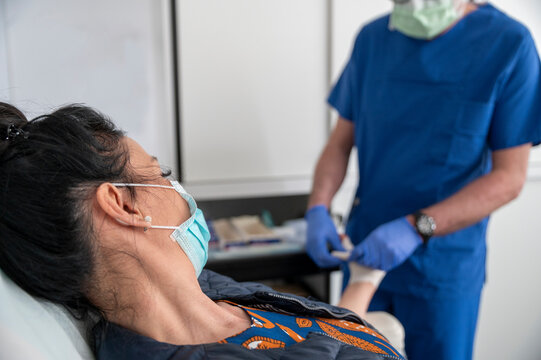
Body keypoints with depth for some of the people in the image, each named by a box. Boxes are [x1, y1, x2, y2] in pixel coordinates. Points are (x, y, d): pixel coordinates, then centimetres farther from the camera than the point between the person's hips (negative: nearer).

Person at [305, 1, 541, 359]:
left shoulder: (508, 44, -11)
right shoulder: (373, 38, 1)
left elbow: (510, 176, -13)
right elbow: (341, 142, 5)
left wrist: (416, 227, -23)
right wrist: (318, 208, -11)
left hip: (444, 266, -3)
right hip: (366, 250, 4)